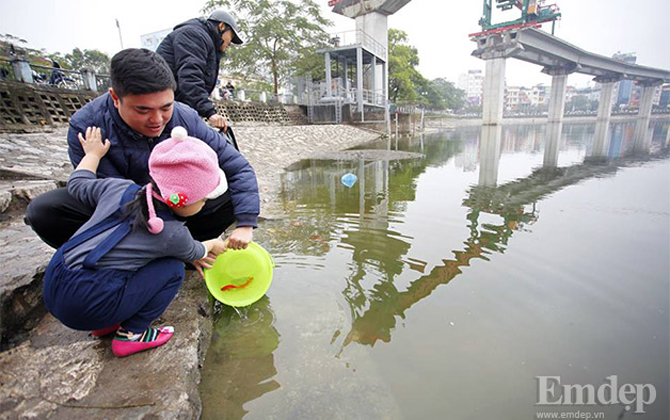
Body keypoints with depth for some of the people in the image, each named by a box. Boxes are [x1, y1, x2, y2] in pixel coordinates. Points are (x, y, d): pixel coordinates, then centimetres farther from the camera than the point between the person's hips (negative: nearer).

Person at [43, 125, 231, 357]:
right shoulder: (172, 234, -16)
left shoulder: (119, 188, -2)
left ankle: (107, 323, 22)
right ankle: (131, 334, 3)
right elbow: (195, 253, 7)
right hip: (87, 309, -7)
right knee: (172, 269, -4)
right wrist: (213, 246, 28)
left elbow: (77, 184, 19)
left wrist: (93, 153, 34)